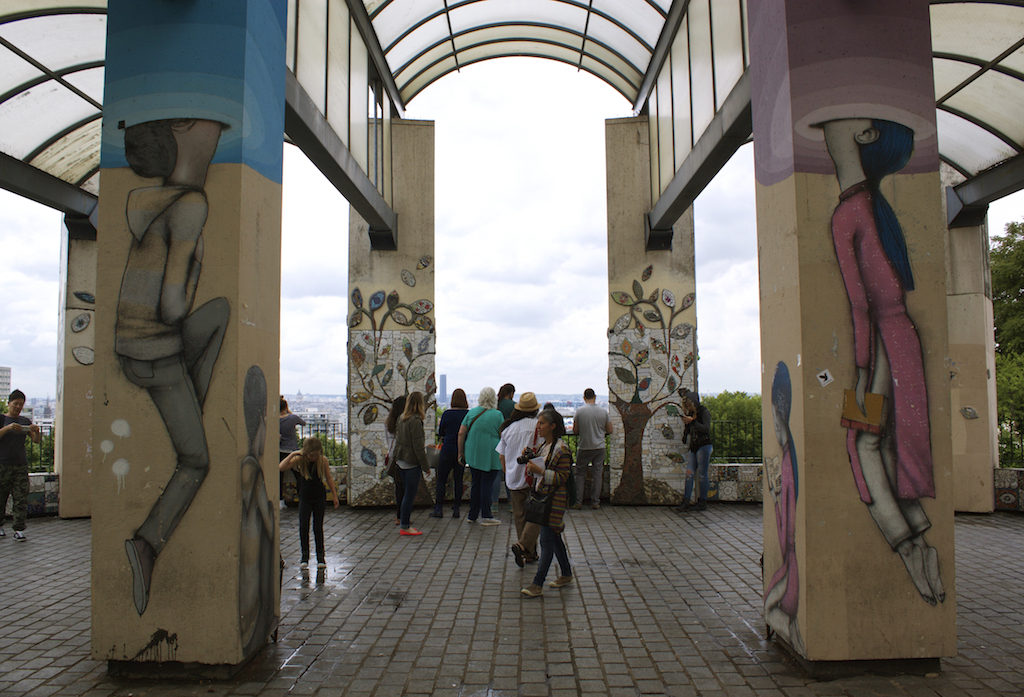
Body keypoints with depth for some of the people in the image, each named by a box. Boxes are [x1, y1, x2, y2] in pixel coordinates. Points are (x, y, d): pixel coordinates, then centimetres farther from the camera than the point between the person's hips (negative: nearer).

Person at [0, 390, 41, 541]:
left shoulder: (25, 421, 13)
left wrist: (36, 431, -12)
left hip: (21, 465, 2)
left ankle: (19, 530, -5)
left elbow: (36, 440, 8)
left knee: (21, 499, -4)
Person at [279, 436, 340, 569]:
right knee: (303, 527, -3)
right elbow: (281, 467, -23)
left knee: (318, 527, 4)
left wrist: (334, 496, 4)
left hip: (320, 498, 0)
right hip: (304, 498, 0)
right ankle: (304, 557, 9)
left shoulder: (323, 460, -8)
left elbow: (329, 478, 2)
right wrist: (292, 454, -27)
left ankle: (321, 556, 14)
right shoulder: (299, 460, -11)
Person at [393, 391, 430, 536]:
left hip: (401, 461, 8)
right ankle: (405, 526, 3)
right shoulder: (416, 421, -18)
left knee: (406, 493, 17)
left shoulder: (402, 418, 7)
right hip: (412, 462, -8)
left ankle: (402, 520, 22)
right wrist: (426, 466, -12)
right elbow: (418, 446, -18)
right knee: (410, 494, -2)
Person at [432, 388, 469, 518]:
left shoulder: (447, 413, -8)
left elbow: (441, 433, 2)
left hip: (448, 450, -2)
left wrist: (439, 424, 21)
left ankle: (438, 509, 4)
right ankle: (456, 509, 9)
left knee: (441, 480, 5)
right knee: (458, 480, 9)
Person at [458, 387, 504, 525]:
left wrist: (461, 452, 10)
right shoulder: (497, 415, -8)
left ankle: (472, 515, 20)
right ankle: (486, 516, 5)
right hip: (490, 456, -4)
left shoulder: (471, 412, 2)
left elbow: (461, 433, 2)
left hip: (473, 455, 4)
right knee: (487, 485, 2)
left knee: (475, 484, 14)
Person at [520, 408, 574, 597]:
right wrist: (530, 460, 4)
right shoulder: (544, 446, 11)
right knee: (554, 538, 17)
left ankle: (537, 584, -3)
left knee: (546, 541, -6)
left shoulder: (561, 449, -16)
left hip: (555, 500, -9)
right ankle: (566, 575, 30)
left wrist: (540, 471, -26)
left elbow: (563, 477, -18)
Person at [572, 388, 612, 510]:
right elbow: (609, 430, 4)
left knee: (580, 474, 10)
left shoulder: (579, 411, -9)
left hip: (584, 448, -1)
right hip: (599, 447, 1)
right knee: (597, 474, 9)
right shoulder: (603, 412, -3)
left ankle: (578, 501, 10)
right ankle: (595, 502, 11)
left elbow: (575, 431, -4)